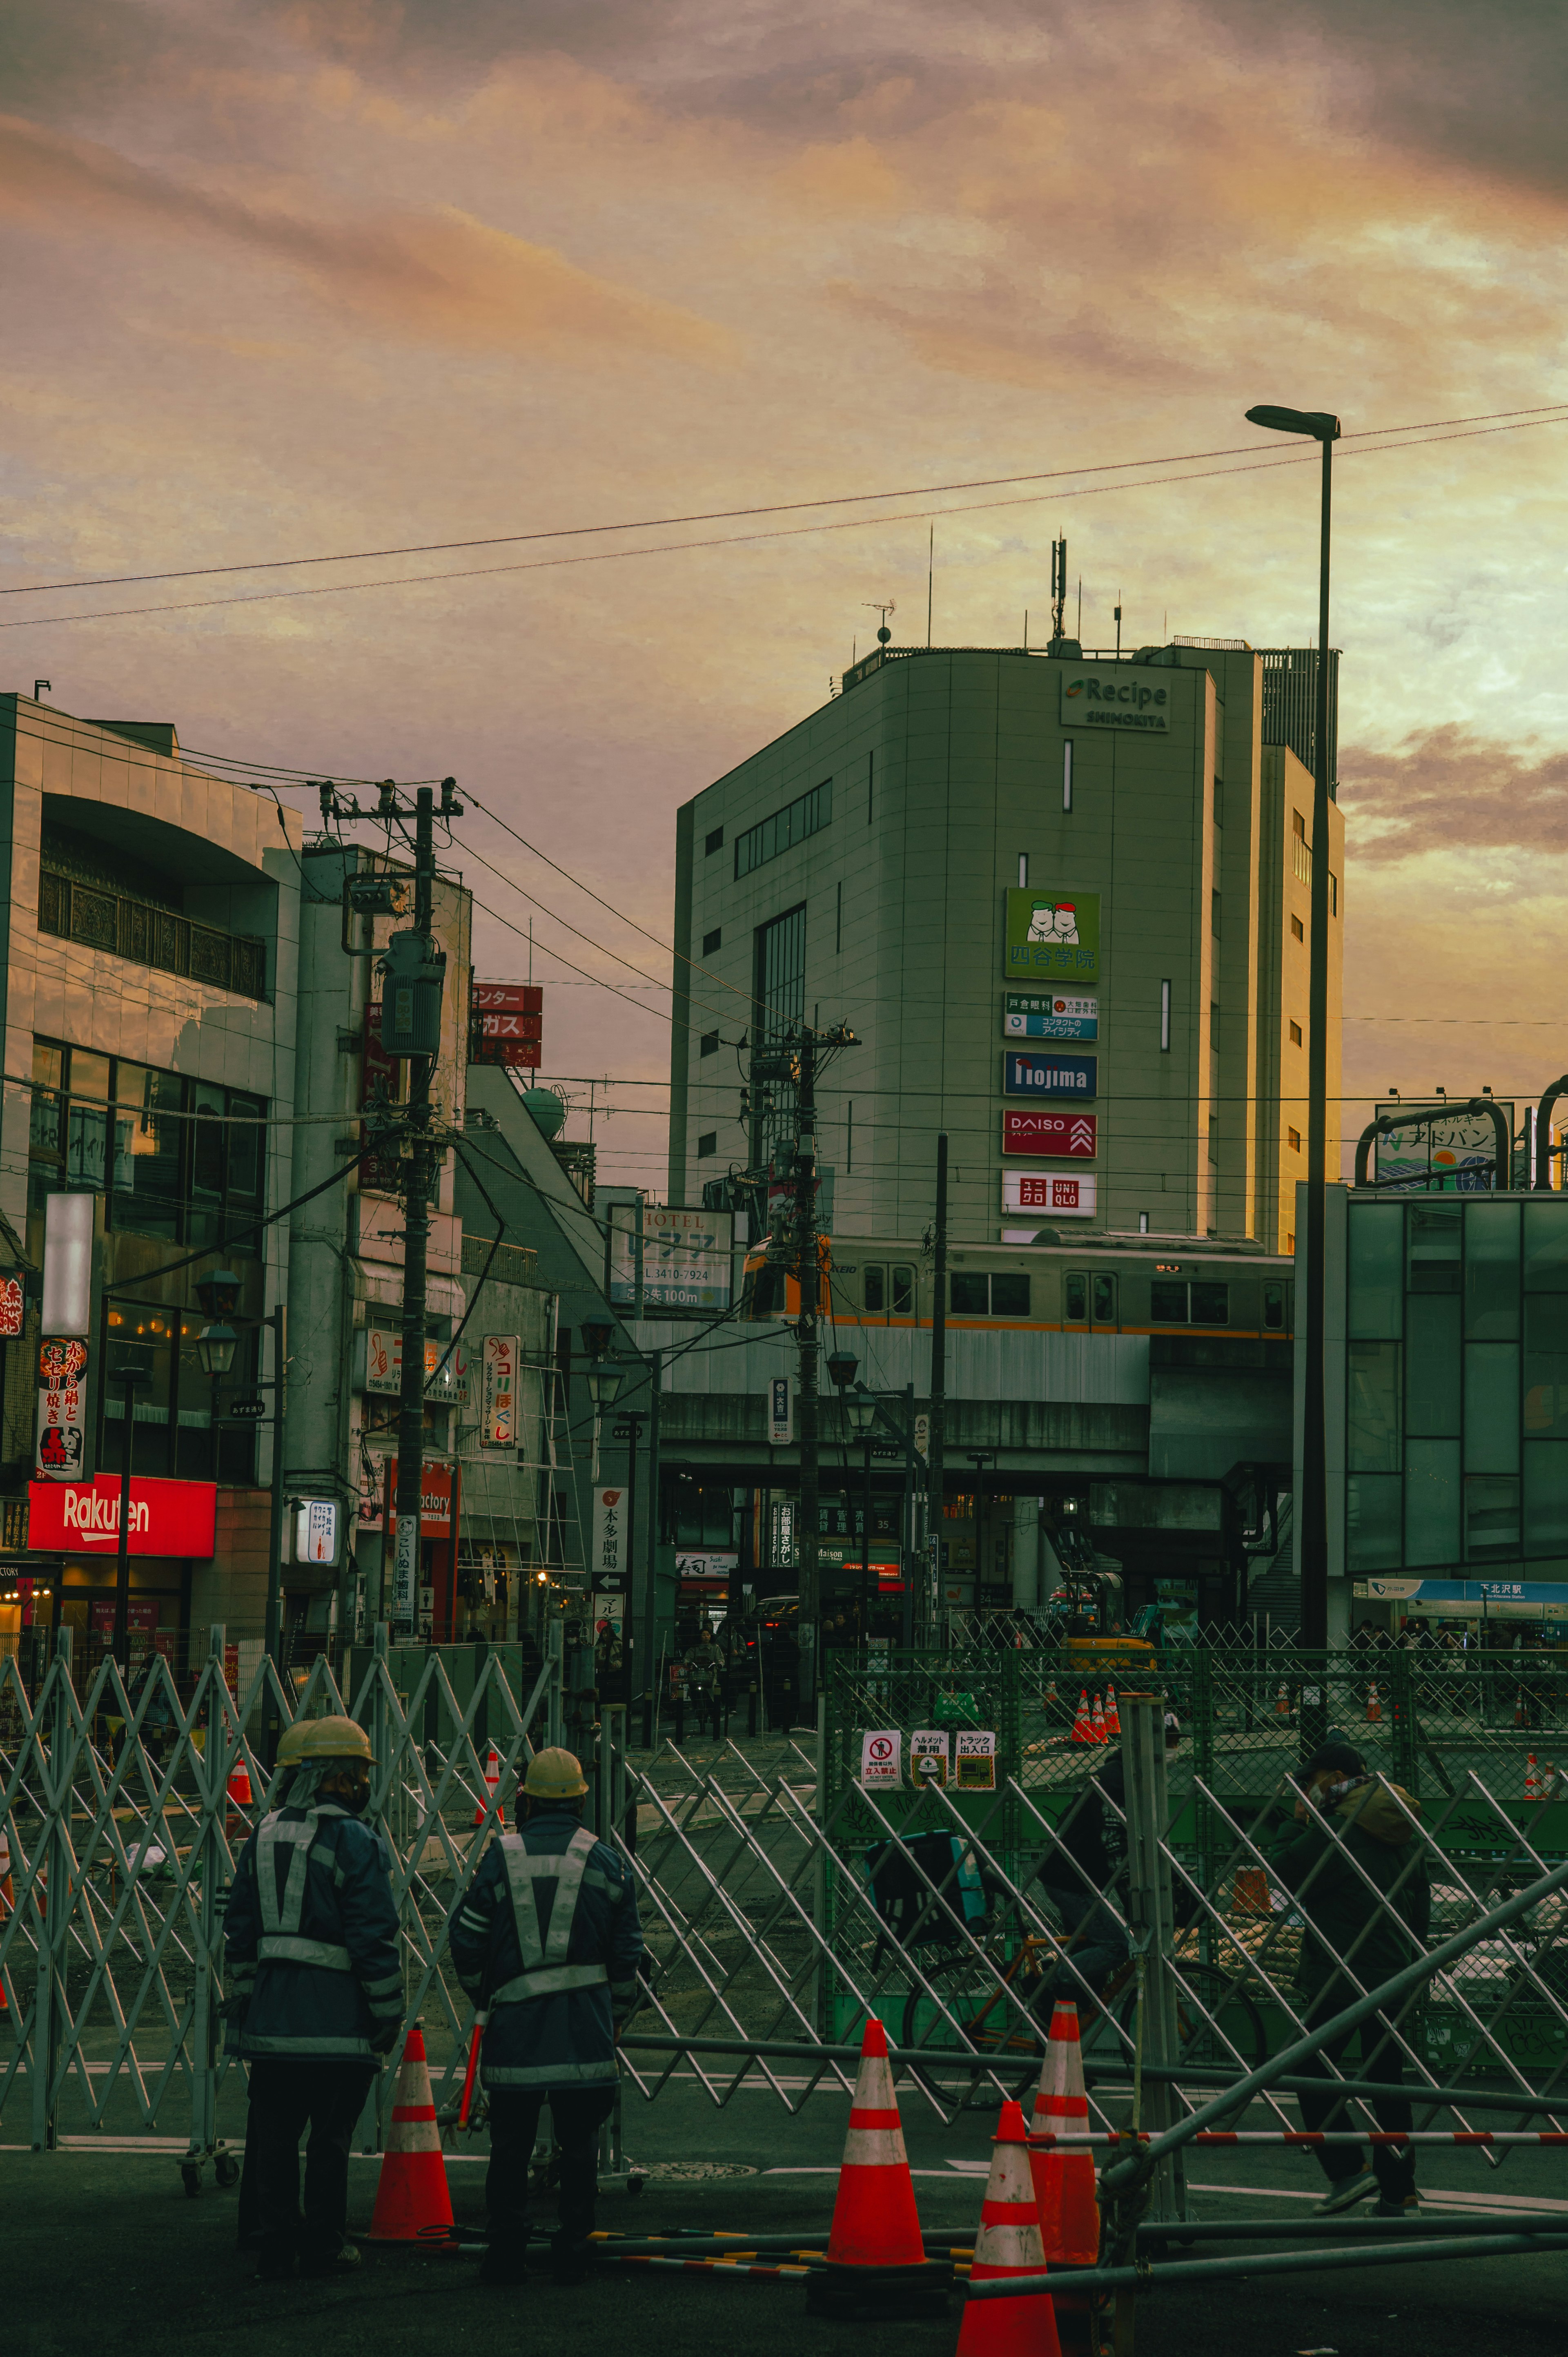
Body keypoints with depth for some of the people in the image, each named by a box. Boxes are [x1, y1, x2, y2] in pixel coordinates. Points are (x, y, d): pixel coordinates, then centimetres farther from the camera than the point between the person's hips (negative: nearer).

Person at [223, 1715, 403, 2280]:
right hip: (337, 2016, -5)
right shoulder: (356, 1843, -11)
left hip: (271, 2014, 5)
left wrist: (240, 1995, 19)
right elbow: (374, 1937, -13)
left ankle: (277, 2249, 13)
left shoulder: (264, 1836, 9)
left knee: (275, 2135, 10)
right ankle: (324, 2248, 11)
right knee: (329, 2137, 5)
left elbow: (240, 1927, 12)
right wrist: (389, 2014, -6)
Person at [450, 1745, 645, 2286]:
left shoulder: (502, 1857, 1)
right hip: (584, 2029, 1)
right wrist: (617, 2017, 18)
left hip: (516, 2023, 0)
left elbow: (466, 1939, 3)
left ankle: (507, 2255, 6)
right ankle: (572, 2256, 8)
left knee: (510, 2146, 7)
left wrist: (485, 1996, 19)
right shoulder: (606, 1863, 4)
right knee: (579, 2147, 8)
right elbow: (626, 1953, 6)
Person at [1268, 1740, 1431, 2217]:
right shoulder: (1404, 1826, 11)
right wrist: (1412, 1956, 25)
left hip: (1338, 1976, -7)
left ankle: (1347, 2169, -8)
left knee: (1310, 2069, 3)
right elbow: (1422, 1898, 18)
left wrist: (1298, 1821, 3)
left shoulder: (1338, 1826, -14)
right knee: (1387, 2079, 10)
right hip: (1391, 1975, 7)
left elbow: (1282, 1869, -8)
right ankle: (1398, 2192, 10)